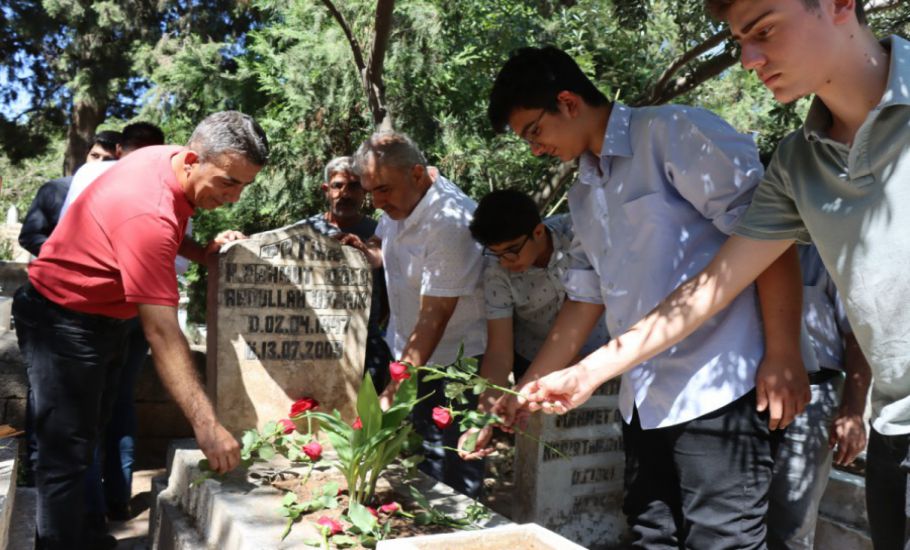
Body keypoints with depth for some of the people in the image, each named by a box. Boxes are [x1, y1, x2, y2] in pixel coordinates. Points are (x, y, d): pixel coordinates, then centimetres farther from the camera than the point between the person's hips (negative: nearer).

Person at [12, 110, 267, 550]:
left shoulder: (172, 161, -7)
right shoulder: (149, 212, -35)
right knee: (68, 454, -6)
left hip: (101, 316, 10)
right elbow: (161, 333, -39)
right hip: (62, 320, -9)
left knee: (86, 437, 18)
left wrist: (200, 247, -1)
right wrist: (206, 424, -41)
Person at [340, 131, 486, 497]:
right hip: (409, 350, 8)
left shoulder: (449, 222, -26)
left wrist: (394, 391, -27)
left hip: (453, 360, -8)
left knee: (453, 475, -1)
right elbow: (386, 251, 22)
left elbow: (434, 318, -26)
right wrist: (365, 251, -3)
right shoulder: (397, 202, 0)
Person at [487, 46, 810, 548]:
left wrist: (782, 354, -17)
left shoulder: (674, 132, -9)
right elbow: (584, 303, 16)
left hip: (716, 395, -8)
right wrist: (519, 398, 14)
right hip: (641, 404, 8)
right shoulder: (584, 195, 14)